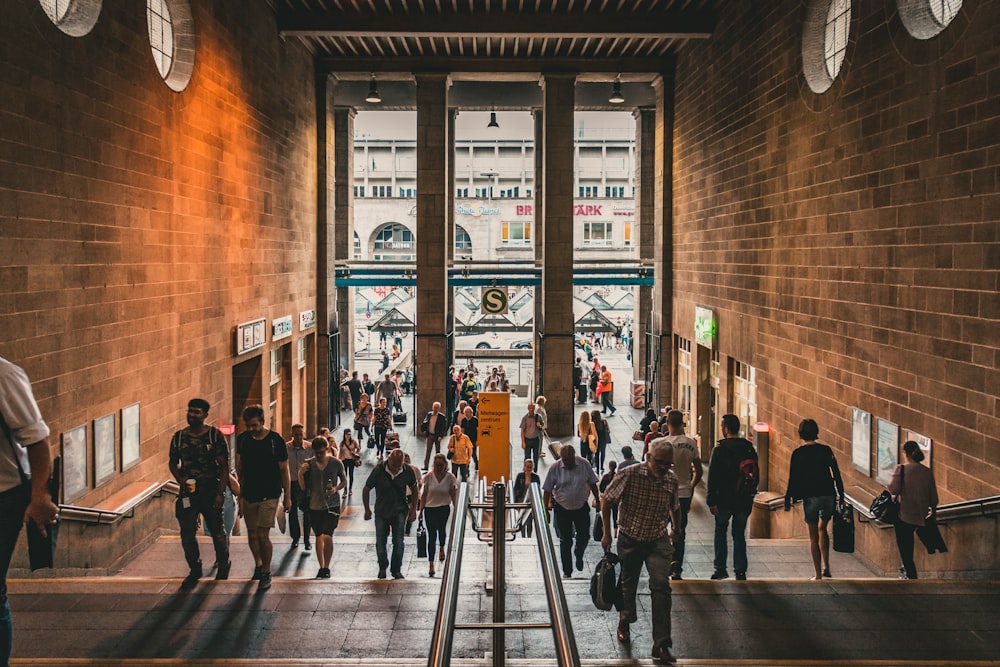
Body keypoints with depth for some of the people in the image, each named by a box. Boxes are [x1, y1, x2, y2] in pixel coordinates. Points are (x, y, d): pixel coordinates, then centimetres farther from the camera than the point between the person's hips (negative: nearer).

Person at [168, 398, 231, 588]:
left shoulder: (215, 436, -6)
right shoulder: (179, 437, 4)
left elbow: (224, 466, -7)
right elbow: (173, 462, 16)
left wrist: (220, 493, -14)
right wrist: (180, 480, -4)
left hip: (211, 491, -2)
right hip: (188, 491, 3)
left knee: (217, 530, 9)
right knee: (187, 533, 0)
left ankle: (223, 564, 34)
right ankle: (195, 569, 19)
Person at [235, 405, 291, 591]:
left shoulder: (275, 440, -10)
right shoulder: (242, 439, 1)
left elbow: (284, 470, -4)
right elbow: (240, 465, 14)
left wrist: (287, 497, -2)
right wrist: (240, 489, 13)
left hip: (269, 495, -4)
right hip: (249, 494, 4)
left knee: (263, 535, -10)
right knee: (252, 534, 11)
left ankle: (266, 573, 5)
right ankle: (258, 564, 34)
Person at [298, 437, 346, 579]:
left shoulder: (336, 463, -4)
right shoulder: (308, 464, 0)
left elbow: (344, 481, 9)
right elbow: (303, 487, 3)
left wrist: (336, 489, -10)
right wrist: (300, 474, -14)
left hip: (332, 505, -3)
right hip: (315, 506, 3)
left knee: (327, 536, -14)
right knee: (319, 536, 11)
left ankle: (326, 567, -1)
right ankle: (321, 567, 21)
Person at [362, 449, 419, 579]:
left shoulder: (408, 471, -11)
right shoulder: (379, 470, -17)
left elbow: (414, 489, 7)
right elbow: (366, 489, -3)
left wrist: (413, 509, 5)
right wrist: (367, 510, 0)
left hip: (399, 511, 0)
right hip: (381, 511, 0)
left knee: (398, 542, -8)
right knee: (380, 542, 5)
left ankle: (397, 569, 6)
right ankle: (382, 567, 27)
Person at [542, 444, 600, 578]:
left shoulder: (584, 464, -9)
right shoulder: (555, 468, -14)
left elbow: (592, 484, 5)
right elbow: (547, 490, -7)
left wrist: (597, 500, 9)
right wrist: (546, 508, -7)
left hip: (581, 507, 2)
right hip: (562, 509, -1)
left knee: (584, 536, 7)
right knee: (565, 541, 5)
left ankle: (579, 554, 40)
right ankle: (567, 572, 16)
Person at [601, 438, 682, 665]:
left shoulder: (671, 480, -6)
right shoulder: (629, 474, -19)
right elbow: (607, 501, -8)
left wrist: (676, 530, 24)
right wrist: (607, 532, -4)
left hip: (659, 540, 1)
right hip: (630, 539, -1)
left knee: (661, 585, -13)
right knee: (628, 584, 15)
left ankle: (661, 645, -11)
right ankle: (625, 622, 47)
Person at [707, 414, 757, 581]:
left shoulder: (720, 449, -11)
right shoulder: (749, 448, 2)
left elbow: (713, 477, -13)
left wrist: (712, 501, -11)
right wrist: (750, 495, 16)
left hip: (724, 499, -3)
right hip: (744, 499, 3)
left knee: (720, 532, 13)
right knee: (739, 535, 11)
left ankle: (720, 569, 11)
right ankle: (740, 571, 9)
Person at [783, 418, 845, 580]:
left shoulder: (798, 453, -5)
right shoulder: (826, 450, 4)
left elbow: (793, 478, -6)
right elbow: (836, 474, 6)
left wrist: (788, 500, 0)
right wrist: (841, 495, 15)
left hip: (810, 498, -3)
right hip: (828, 496, 3)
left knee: (813, 536, 6)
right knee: (822, 529, 23)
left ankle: (818, 574, 5)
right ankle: (826, 567, 15)